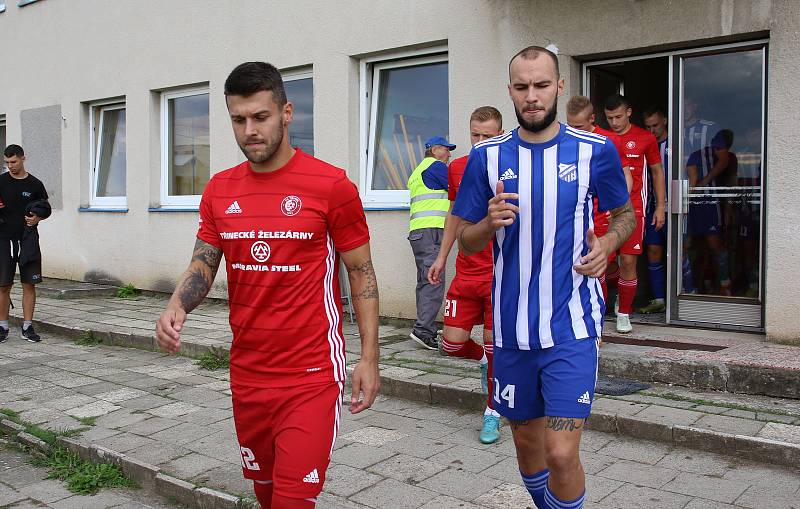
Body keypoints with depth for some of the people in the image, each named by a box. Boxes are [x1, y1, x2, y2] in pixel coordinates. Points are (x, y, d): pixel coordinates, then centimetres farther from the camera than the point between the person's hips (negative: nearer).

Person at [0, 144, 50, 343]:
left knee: (29, 284, 0)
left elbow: (46, 209, 13)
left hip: (28, 239, 0)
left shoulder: (35, 184, 4)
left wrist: (37, 218, -7)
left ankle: (27, 327, 9)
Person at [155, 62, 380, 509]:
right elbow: (203, 264, 10)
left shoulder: (331, 185, -9)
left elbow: (362, 272, -4)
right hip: (247, 372, 5)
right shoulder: (219, 190, 5)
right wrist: (177, 307, -12)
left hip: (311, 375, -5)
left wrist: (370, 358, -6)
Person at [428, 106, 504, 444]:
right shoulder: (456, 168, 7)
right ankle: (484, 360, 36)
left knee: (495, 346, 0)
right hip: (466, 273, 4)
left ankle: (492, 415, 19)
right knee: (452, 343, 1)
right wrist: (442, 258, 21)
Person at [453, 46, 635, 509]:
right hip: (513, 327, 3)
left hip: (572, 324, -2)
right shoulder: (487, 157, 1)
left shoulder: (596, 151, -3)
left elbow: (626, 214, 13)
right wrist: (490, 222, -16)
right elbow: (467, 243, 6)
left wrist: (608, 242, -9)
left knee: (561, 454, -10)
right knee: (527, 443, 17)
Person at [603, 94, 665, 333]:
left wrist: (660, 207, 6)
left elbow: (657, 172, 11)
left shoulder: (645, 138, 4)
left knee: (628, 260, -5)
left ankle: (624, 314, 10)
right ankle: (622, 291, 34)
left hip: (633, 208, -2)